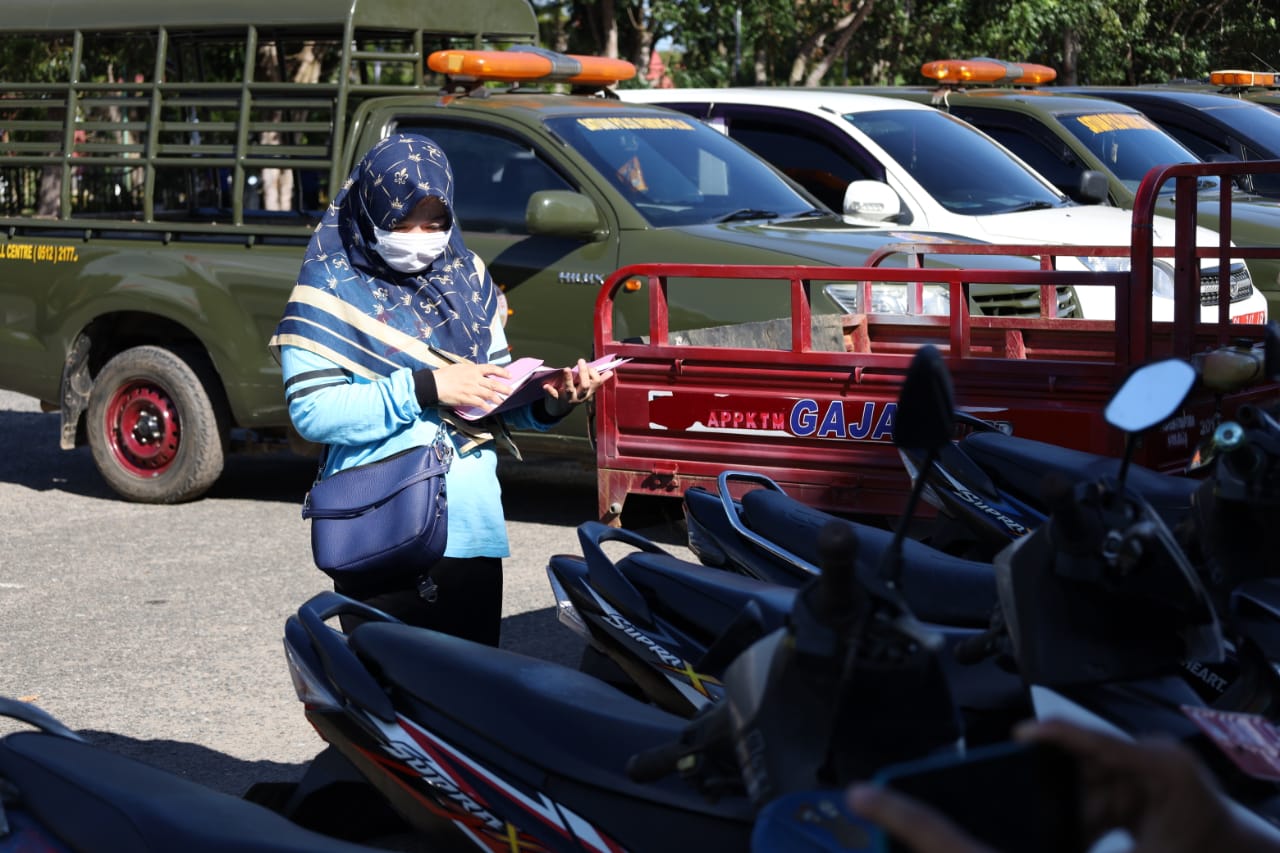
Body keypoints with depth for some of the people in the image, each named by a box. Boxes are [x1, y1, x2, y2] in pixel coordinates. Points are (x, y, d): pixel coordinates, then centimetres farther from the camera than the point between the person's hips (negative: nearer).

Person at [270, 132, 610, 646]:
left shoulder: (468, 276, 12)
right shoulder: (332, 285, -4)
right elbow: (311, 410, -14)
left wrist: (548, 403, -6)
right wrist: (424, 388, -19)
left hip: (474, 530, 5)